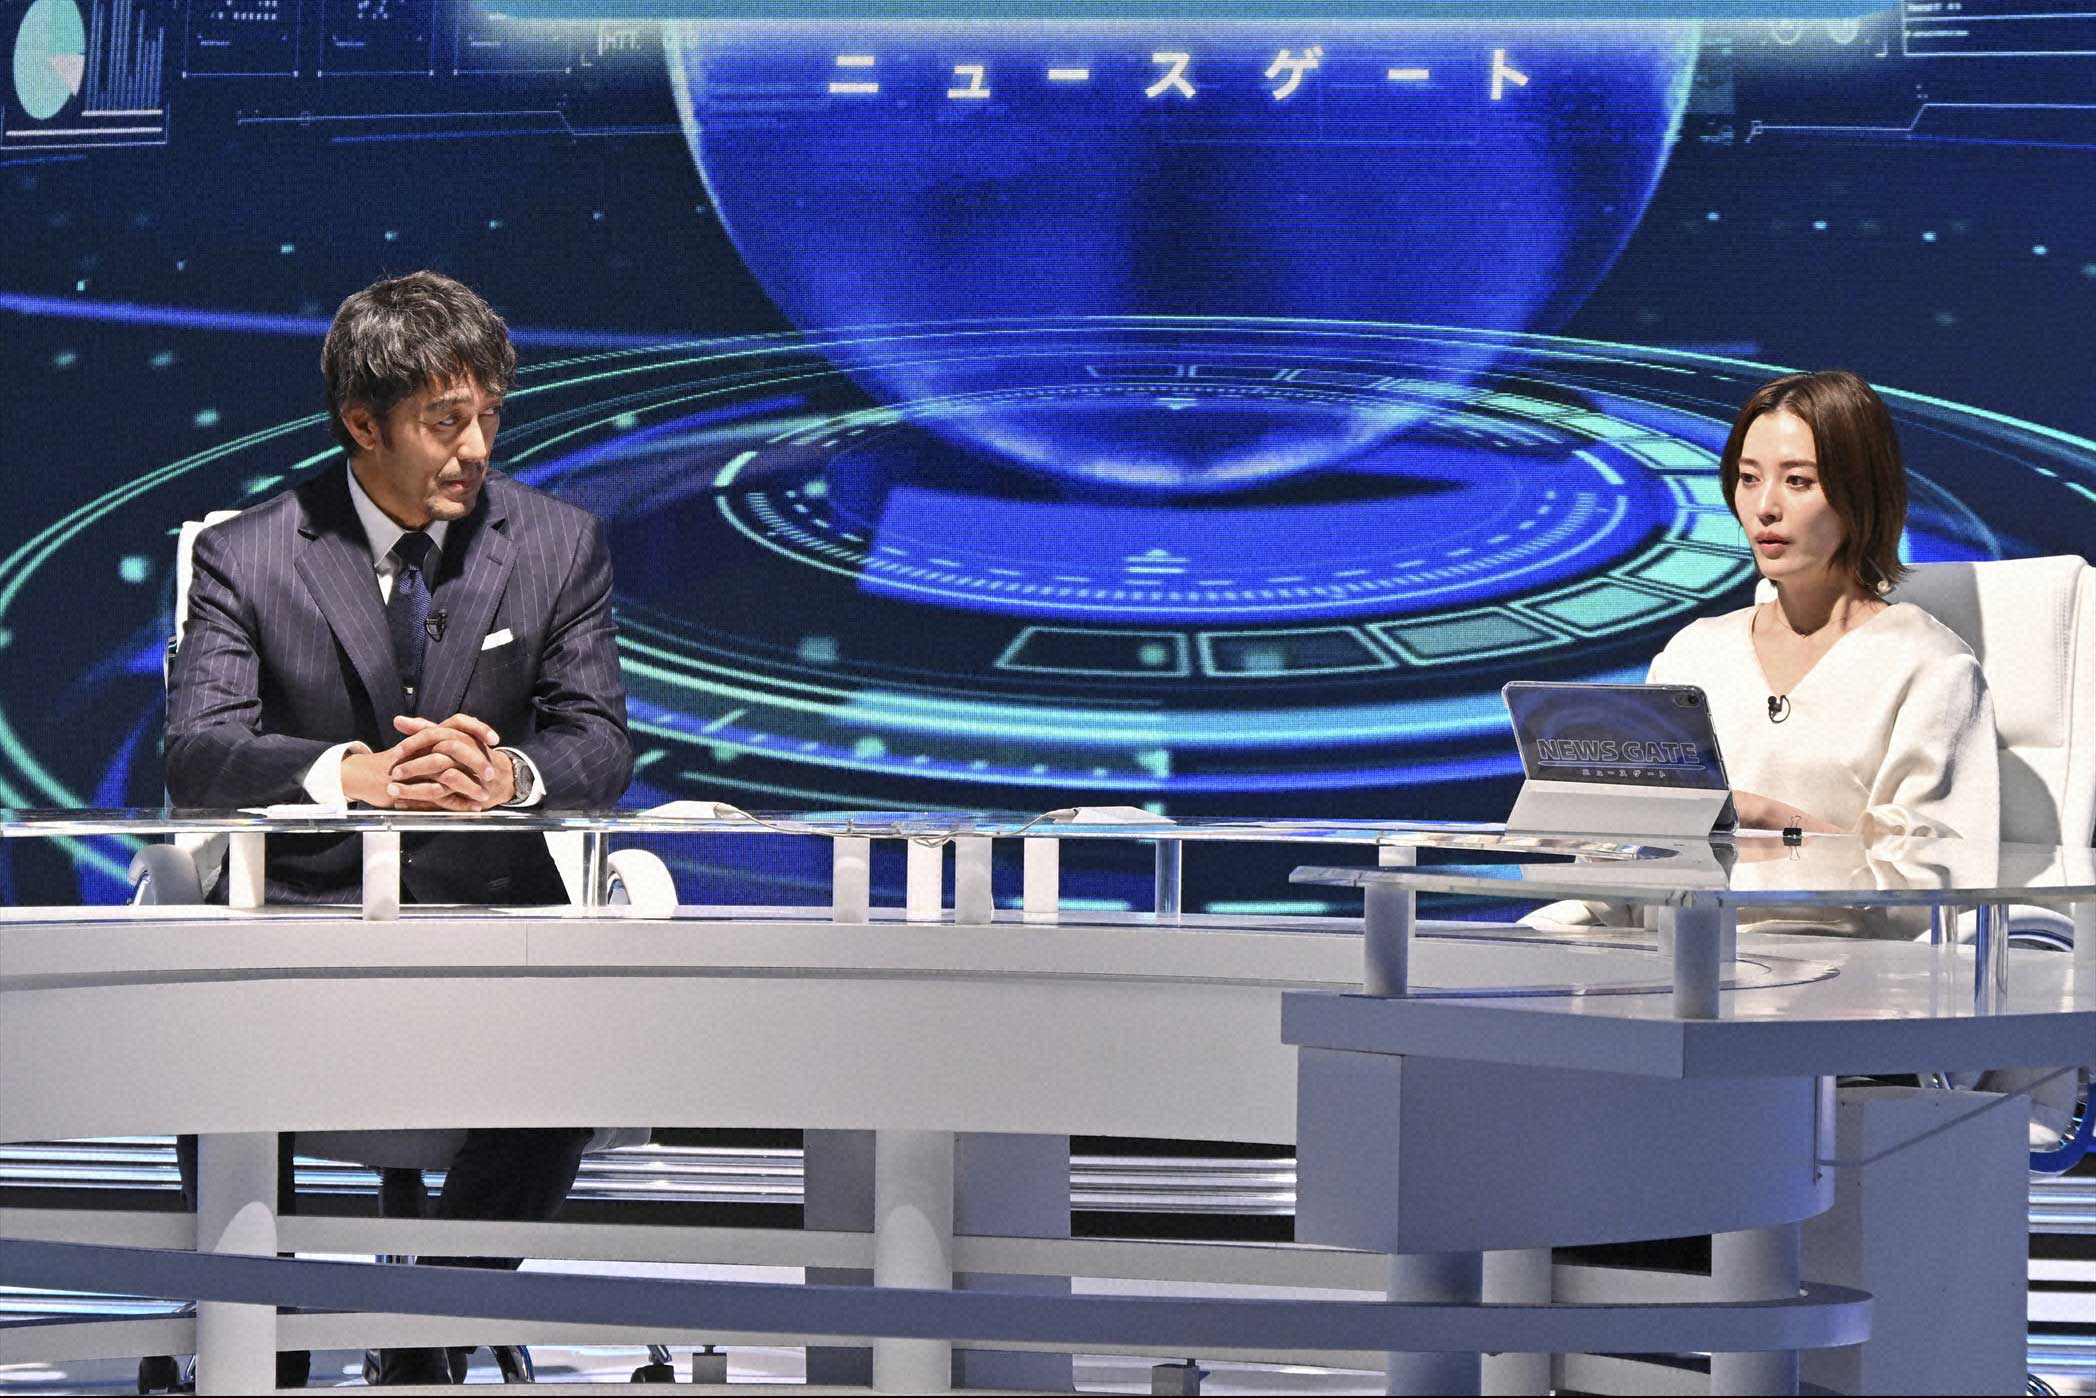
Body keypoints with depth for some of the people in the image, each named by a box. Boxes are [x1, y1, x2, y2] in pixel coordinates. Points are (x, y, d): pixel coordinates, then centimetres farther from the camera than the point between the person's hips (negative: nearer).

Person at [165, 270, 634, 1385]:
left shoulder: (560, 547, 6)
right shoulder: (247, 558, 1)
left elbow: (600, 745, 0)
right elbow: (199, 752, -11)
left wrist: (508, 771, -25)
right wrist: (353, 774, -30)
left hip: (491, 906, 1)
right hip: (308, 907, -1)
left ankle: (426, 1338, -8)